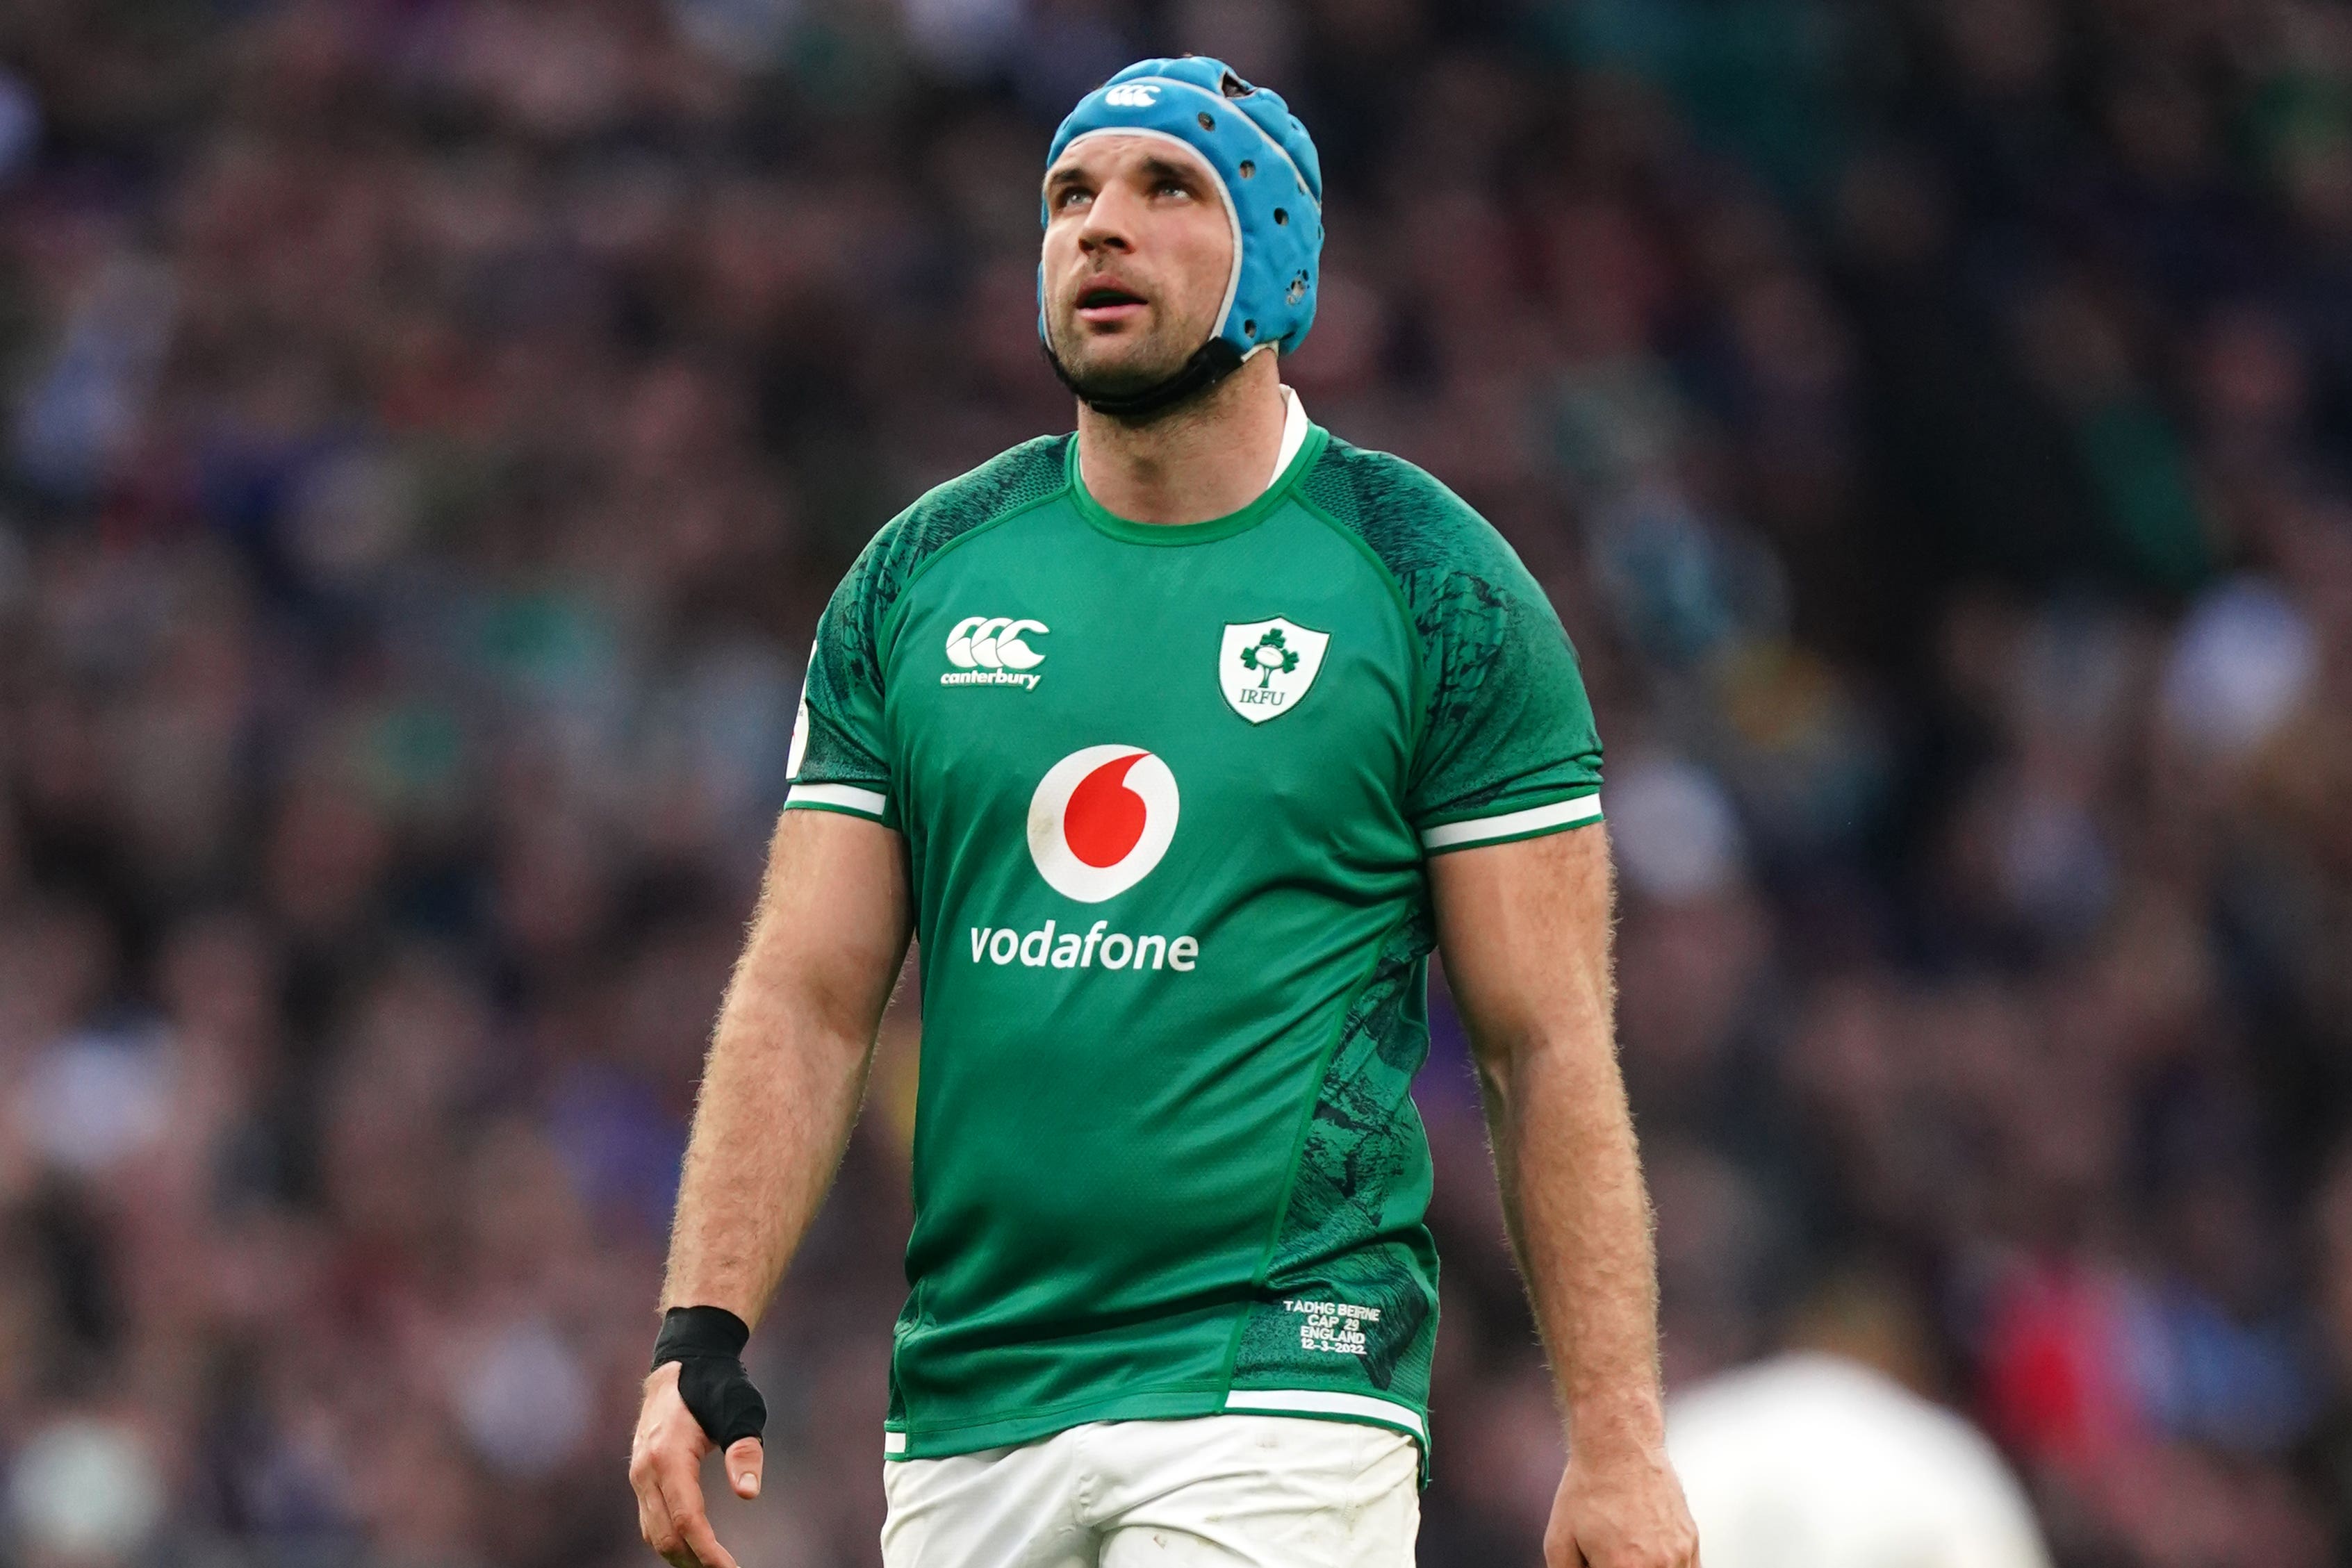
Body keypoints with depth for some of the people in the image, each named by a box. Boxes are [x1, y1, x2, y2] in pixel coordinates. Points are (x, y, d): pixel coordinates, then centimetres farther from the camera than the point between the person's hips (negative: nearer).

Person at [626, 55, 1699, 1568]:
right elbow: (805, 1000, 7)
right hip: (963, 1418, 4)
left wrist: (1619, 1439, -8)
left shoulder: (1437, 588, 0)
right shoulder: (921, 580, 10)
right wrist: (702, 1336, -5)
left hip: (1277, 1391, -4)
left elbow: (1550, 1045, -2)